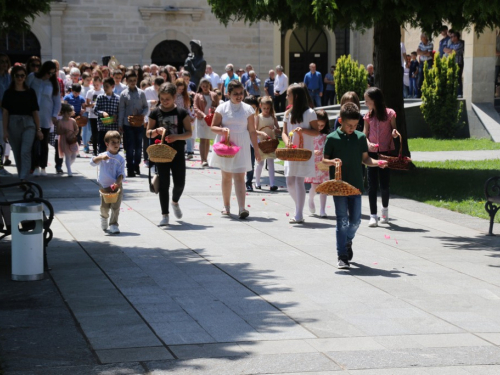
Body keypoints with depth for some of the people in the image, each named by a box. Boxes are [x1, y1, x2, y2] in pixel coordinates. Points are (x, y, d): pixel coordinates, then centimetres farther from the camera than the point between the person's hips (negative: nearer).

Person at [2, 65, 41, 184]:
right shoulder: (9, 93, 5)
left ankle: (23, 179, -22)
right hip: (13, 124, 1)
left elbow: (35, 112, 7)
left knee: (25, 152, -16)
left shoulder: (30, 92, 6)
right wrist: (5, 130, -2)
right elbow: (5, 113, 4)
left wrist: (38, 129, 6)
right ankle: (21, 177, 19)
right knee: (17, 153, 7)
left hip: (28, 123, -1)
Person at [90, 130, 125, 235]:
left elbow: (121, 173, -6)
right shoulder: (103, 156, -4)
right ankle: (104, 217, 38)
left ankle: (114, 225, 3)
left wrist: (118, 183, -23)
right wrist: (100, 158, -37)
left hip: (116, 186, 0)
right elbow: (93, 162, -18)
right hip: (104, 186, 0)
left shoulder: (120, 159, -3)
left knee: (115, 207, -6)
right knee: (104, 207, 7)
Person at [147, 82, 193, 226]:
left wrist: (177, 136, -19)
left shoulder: (182, 112, -1)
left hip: (178, 153, 0)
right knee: (164, 184, 0)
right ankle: (164, 215, 6)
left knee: (180, 183, 2)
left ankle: (175, 202, 34)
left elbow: (189, 132, -1)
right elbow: (148, 133, 6)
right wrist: (156, 131, -16)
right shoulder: (155, 113, 1)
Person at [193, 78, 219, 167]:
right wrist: (203, 114, -23)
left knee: (208, 140, 10)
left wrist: (214, 109, -17)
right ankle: (203, 160, -18)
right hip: (201, 120, -3)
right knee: (203, 140, -11)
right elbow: (195, 108, -6)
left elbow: (218, 107, 7)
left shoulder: (214, 95, 8)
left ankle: (205, 158, 20)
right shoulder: (198, 96, 1)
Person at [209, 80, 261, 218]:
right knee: (226, 176, 12)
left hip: (241, 147, -1)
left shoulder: (247, 109, 2)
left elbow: (252, 131, 5)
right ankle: (226, 207, 24)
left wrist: (257, 150, 4)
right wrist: (222, 130, -20)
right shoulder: (222, 108, 1)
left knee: (239, 176, -12)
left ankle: (242, 208, -21)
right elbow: (213, 126, 2)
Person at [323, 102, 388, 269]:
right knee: (342, 221, -3)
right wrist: (332, 161, -20)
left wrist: (377, 163, -8)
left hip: (356, 185, 3)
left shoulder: (360, 137, 4)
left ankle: (348, 241, 37)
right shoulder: (332, 138, -3)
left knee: (355, 220, 6)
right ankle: (342, 257, 3)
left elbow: (365, 158, 10)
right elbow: (324, 159, 1)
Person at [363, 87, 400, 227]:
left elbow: (393, 131, 3)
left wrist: (395, 133, -21)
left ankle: (385, 209, 30)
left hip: (386, 152, -2)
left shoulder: (389, 113, -4)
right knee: (372, 184, -1)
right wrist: (368, 144, -16)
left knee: (384, 183, 4)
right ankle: (373, 215, 3)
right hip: (372, 152, 2)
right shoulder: (368, 116, 5)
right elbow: (365, 134, 5)